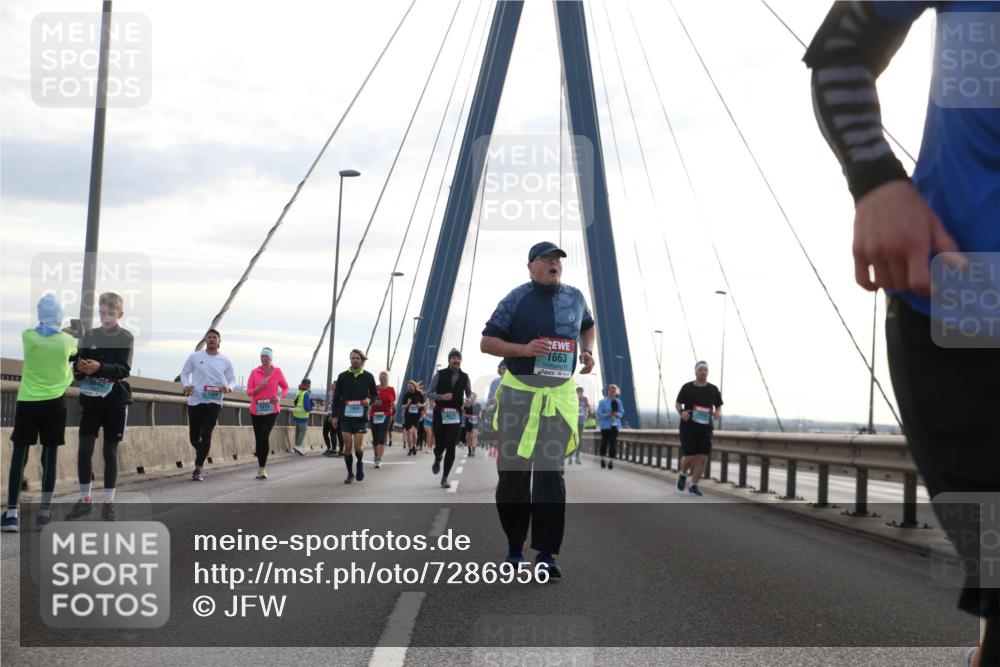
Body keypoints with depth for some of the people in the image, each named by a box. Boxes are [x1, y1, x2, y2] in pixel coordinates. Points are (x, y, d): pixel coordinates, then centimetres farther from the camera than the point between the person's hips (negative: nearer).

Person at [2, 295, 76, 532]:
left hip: (27, 402, 0)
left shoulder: (27, 336, -5)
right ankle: (44, 512, 5)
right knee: (50, 456, 5)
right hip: (54, 403, 0)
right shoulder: (67, 340, -3)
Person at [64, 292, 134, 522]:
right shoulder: (89, 336, 6)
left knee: (110, 451, 1)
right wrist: (81, 369, -20)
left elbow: (124, 369, -15)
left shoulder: (126, 337, -3)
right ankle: (85, 500, 10)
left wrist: (99, 367, -30)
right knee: (84, 449, -2)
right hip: (90, 399, 3)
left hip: (115, 401, -3)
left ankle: (108, 503, 8)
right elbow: (78, 369, 4)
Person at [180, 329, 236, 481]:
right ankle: (202, 455, 38)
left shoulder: (225, 361, 5)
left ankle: (198, 469, -9)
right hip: (195, 400, 1)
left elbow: (232, 380, 11)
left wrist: (228, 388, -12)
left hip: (214, 402, -1)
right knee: (194, 436, 6)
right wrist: (186, 386, -10)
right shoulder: (195, 357, 4)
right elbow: (184, 373, 11)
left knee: (206, 435, -12)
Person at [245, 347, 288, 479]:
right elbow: (249, 392, 0)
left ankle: (262, 469, -11)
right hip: (256, 410, 2)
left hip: (271, 410, -2)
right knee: (258, 439, 7)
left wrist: (280, 396, -5)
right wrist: (260, 387, -19)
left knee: (264, 437, -16)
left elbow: (285, 387, 15)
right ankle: (261, 467, 21)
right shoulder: (254, 372, 0)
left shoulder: (277, 372, 1)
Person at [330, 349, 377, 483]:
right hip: (345, 417, 1)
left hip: (361, 417, -1)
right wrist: (335, 415, 4)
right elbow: (337, 397, 9)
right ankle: (350, 473, 14)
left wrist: (369, 400, -10)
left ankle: (360, 464, 24)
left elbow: (375, 394, 13)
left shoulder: (368, 377, 3)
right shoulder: (343, 376, 4)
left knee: (358, 446, -8)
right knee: (348, 446, -1)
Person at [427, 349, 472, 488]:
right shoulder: (440, 374, -3)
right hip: (440, 414, -1)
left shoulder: (465, 377, 3)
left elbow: (470, 394, 16)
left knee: (451, 447, -5)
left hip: (456, 415, 1)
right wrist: (441, 397, -19)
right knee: (440, 445, 4)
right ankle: (437, 460, 42)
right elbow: (429, 393, 0)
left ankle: (445, 478, 5)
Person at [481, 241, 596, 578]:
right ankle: (514, 546, 19)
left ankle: (545, 553, -4)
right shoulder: (516, 299, -4)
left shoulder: (574, 297, 9)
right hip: (518, 393, -2)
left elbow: (588, 326, 29)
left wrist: (587, 351, 9)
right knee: (513, 471, 4)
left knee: (551, 472, -6)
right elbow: (486, 342, -3)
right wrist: (524, 349, -17)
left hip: (560, 394, 2)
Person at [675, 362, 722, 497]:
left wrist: (718, 413, -9)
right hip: (688, 427, -2)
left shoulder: (713, 390, 5)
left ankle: (694, 485, 10)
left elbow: (719, 406, 13)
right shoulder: (687, 387, 0)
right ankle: (682, 474, 28)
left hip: (705, 428, 2)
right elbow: (678, 404, 8)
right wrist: (681, 412, -14)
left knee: (703, 458, -4)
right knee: (689, 457, -6)